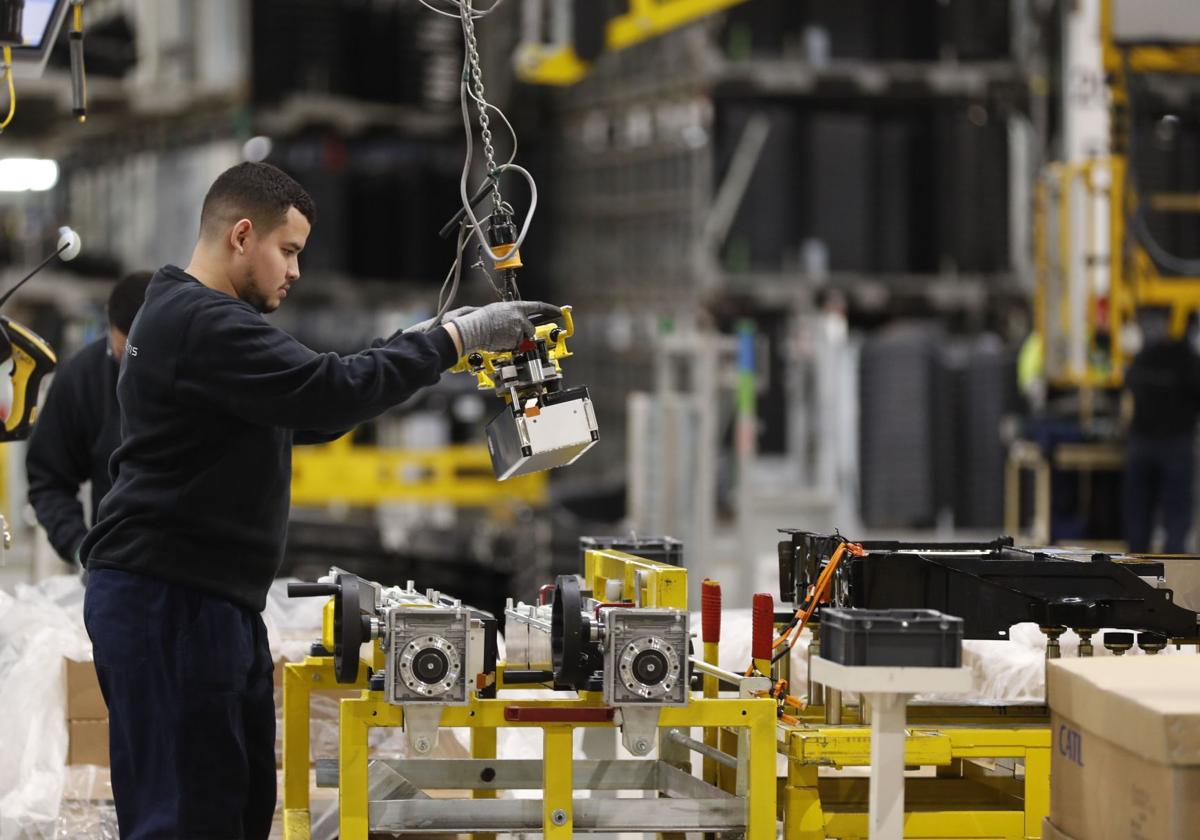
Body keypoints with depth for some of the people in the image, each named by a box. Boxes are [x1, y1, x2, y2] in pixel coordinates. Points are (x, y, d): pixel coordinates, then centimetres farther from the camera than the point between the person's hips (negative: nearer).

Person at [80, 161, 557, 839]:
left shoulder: (194, 316, 21)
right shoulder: (201, 324, -15)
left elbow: (305, 416, 24)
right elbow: (326, 395, -24)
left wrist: (434, 343, 15)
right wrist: (454, 339, -16)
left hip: (219, 601, 11)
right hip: (168, 603, -11)